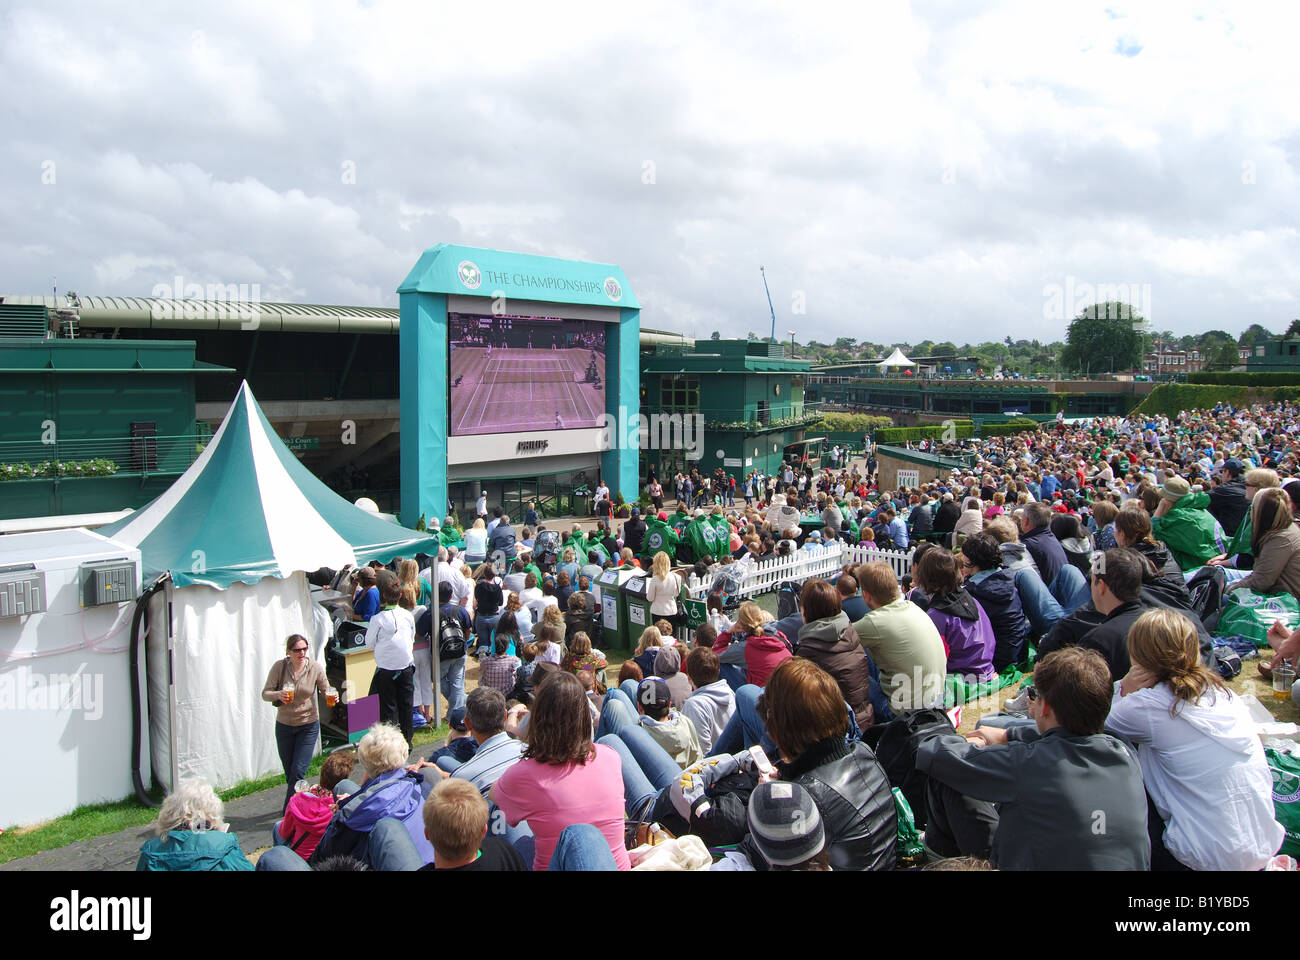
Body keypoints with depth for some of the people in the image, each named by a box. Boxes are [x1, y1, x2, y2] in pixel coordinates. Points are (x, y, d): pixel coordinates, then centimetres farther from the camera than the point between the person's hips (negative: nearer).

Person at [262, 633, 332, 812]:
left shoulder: (315, 668, -9)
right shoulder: (279, 667, -10)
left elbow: (326, 691, 0)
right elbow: (265, 693, -7)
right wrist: (278, 695, -29)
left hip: (308, 725, -1)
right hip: (284, 725, 1)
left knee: (298, 771, -7)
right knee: (289, 772, 12)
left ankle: (288, 810, 8)